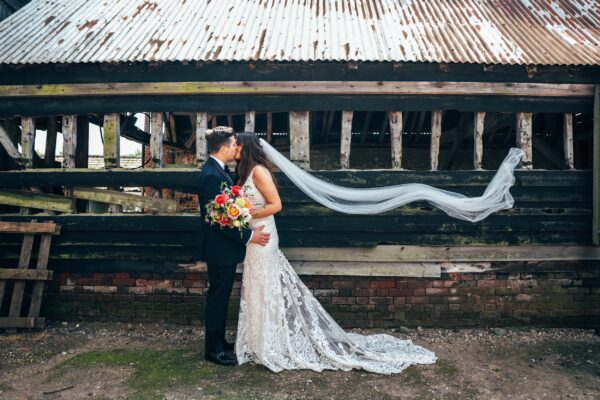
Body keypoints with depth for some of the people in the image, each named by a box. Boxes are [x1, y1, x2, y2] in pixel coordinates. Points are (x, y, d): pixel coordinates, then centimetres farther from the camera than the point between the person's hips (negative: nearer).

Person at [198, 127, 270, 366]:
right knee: (218, 298, 3)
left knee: (220, 297, 19)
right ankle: (214, 350, 18)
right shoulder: (213, 175, -23)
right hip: (221, 249, -10)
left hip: (223, 247, 10)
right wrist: (248, 236, -20)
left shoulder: (216, 169, 9)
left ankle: (218, 342, 33)